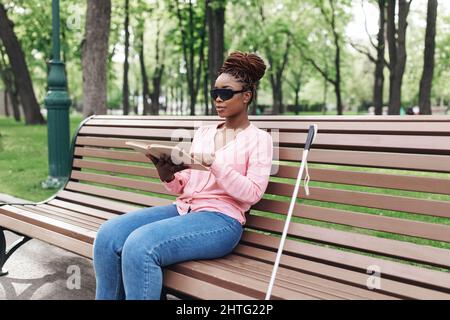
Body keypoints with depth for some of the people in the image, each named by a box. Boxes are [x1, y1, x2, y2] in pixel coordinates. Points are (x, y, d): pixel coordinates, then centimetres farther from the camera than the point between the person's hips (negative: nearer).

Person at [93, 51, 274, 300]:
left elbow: (251, 193, -9)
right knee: (109, 233, -17)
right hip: (183, 209, 6)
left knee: (140, 245, -30)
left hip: (221, 219, -6)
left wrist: (212, 162, -17)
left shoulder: (259, 139, 5)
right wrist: (166, 174, -5)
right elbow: (183, 187, 17)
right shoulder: (202, 132, 21)